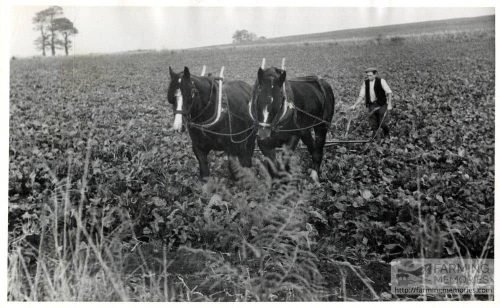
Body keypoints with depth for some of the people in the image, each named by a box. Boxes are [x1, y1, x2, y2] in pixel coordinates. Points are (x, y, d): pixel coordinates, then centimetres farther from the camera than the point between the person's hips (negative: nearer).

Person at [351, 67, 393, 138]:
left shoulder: (381, 81, -6)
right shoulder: (365, 83, 5)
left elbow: (389, 92, -7)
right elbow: (361, 96, 7)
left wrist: (389, 104, -17)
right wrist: (355, 105, -4)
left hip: (381, 105, -3)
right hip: (371, 105, 3)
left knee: (382, 123, -5)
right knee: (373, 125, 1)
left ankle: (386, 136, 22)